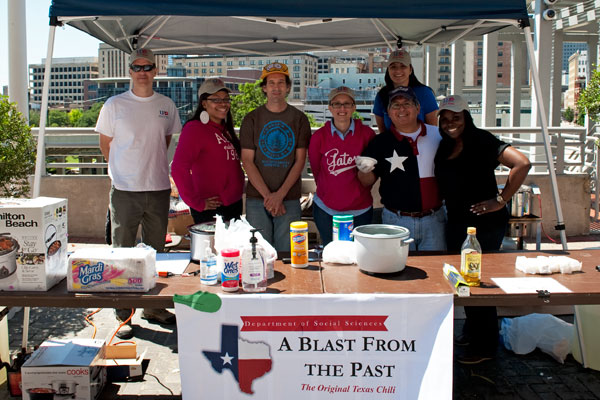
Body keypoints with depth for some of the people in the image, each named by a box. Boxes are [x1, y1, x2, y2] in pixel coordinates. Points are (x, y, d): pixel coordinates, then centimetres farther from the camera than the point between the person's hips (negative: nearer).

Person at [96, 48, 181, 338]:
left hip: (159, 188, 3)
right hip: (125, 190, -3)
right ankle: (123, 315, 11)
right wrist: (124, 170, 7)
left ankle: (153, 307, 26)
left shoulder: (167, 105, 7)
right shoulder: (115, 105, -1)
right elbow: (105, 143, 7)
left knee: (156, 251, 12)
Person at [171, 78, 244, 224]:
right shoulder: (195, 129, -12)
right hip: (210, 211, -8)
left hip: (235, 205, 8)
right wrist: (197, 203, -19)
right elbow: (178, 169, -21)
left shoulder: (225, 129, 14)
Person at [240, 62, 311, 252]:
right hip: (257, 199, 0)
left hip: (289, 199, 0)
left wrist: (280, 194, -10)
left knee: (286, 254, 4)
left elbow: (300, 160, 0)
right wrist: (267, 195, -10)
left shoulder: (299, 118, 5)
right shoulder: (251, 119, 5)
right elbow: (247, 161, 0)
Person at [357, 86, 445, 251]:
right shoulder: (380, 142, 0)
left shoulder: (438, 135, 3)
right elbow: (366, 182, 2)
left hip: (433, 219, 1)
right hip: (396, 221, -1)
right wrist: (365, 171, -19)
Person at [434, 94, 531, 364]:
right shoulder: (444, 148, 8)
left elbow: (522, 164, -24)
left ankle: (485, 346, 15)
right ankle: (471, 332, 36)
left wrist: (501, 200, -20)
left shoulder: (481, 141, -14)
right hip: (456, 223, 8)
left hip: (485, 223, -8)